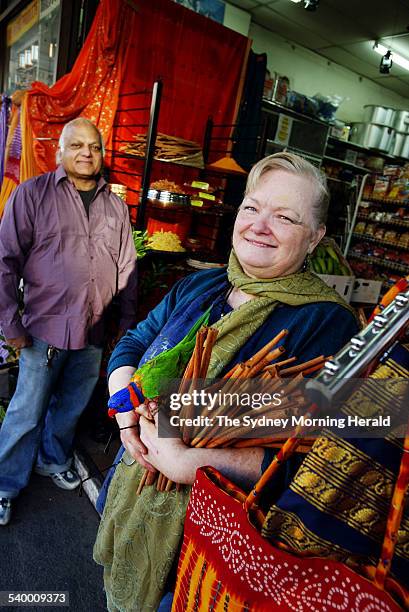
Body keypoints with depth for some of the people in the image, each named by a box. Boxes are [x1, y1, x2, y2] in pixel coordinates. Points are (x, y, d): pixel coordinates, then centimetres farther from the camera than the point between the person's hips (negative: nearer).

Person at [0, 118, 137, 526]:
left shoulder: (115, 206, 8)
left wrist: (128, 321, 10)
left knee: (71, 408, 20)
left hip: (94, 332, 4)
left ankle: (54, 462, 44)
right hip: (46, 329, -4)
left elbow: (127, 267, 11)